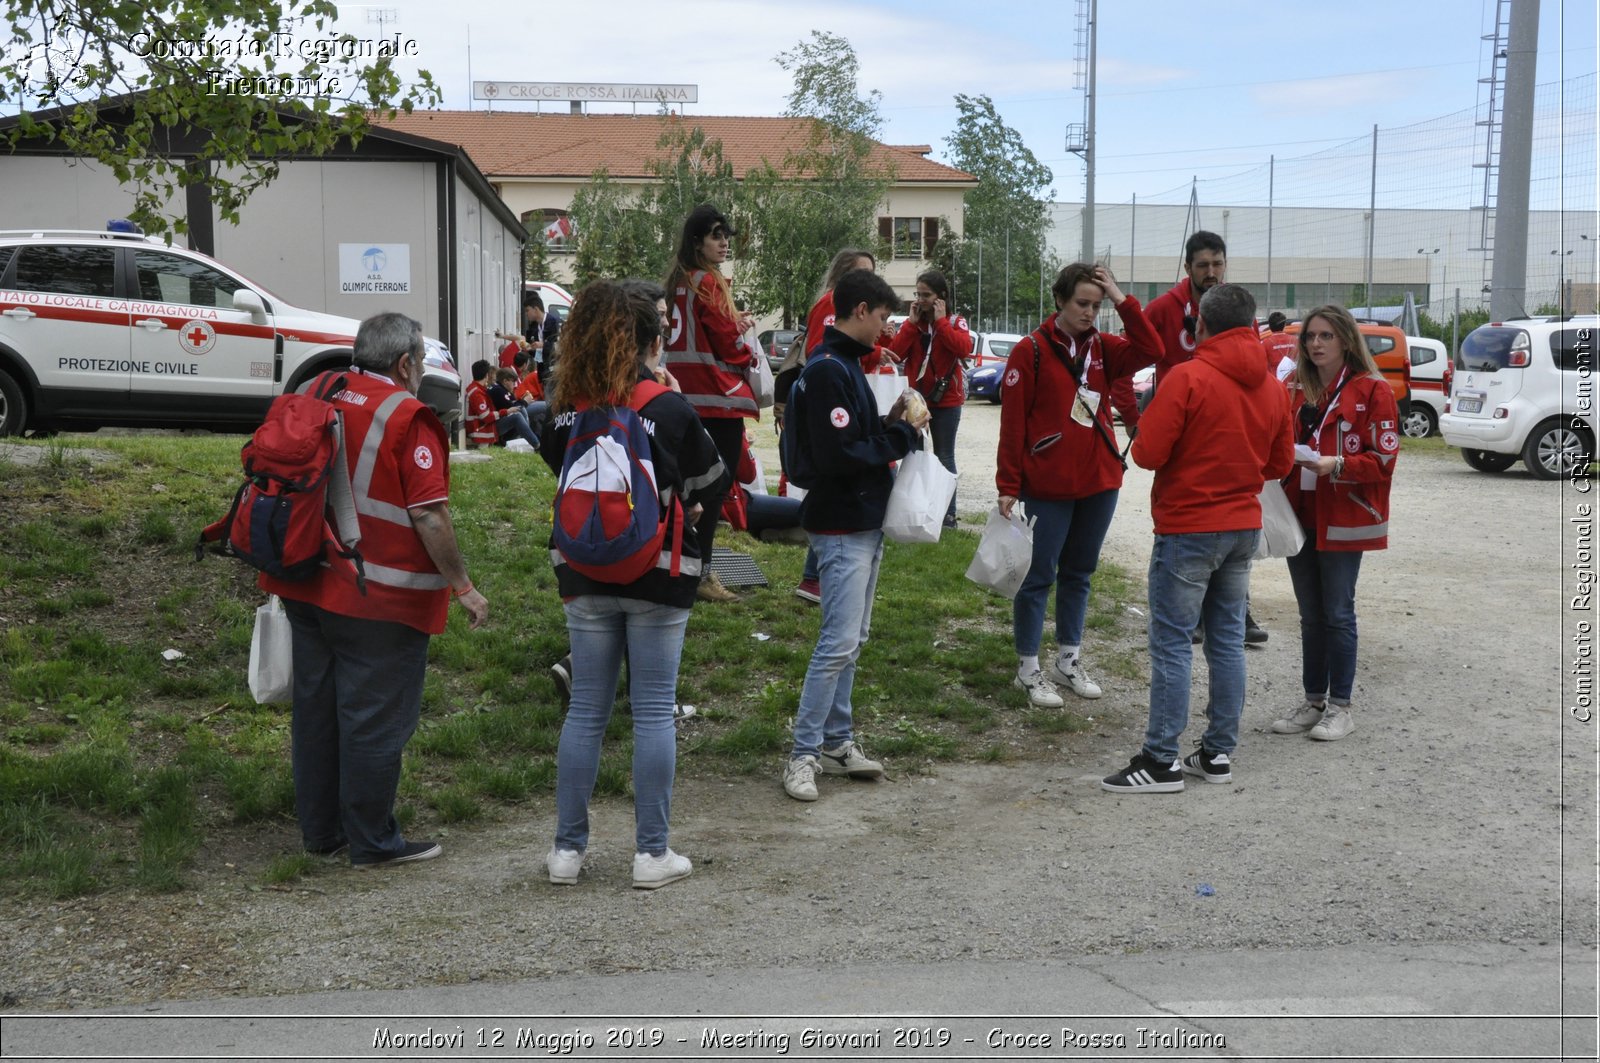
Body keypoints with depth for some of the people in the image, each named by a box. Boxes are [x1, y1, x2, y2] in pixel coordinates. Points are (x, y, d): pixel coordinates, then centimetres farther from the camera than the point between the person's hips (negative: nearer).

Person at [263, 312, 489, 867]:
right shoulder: (408, 417, -13)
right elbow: (428, 513, -18)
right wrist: (462, 586, -10)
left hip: (308, 587, 8)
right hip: (379, 597, -7)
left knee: (316, 708, 15)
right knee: (375, 718, 2)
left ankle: (319, 831, 27)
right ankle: (373, 842, 11)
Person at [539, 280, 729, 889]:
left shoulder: (569, 408, -2)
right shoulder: (669, 409, -11)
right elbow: (713, 483, 0)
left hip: (585, 574, 3)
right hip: (658, 575, -3)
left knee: (586, 709, 11)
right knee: (654, 712, 5)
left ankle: (568, 849, 16)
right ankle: (652, 853, 9)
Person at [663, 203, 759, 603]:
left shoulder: (677, 281, 13)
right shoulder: (708, 283, -13)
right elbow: (726, 341, -12)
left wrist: (735, 323, 7)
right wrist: (751, 356, 7)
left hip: (687, 397, 9)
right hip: (716, 396, -9)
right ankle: (699, 574, -7)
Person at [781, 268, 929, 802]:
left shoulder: (846, 364, 14)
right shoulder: (827, 370, -18)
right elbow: (839, 457, -24)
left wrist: (889, 424, 0)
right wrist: (903, 435, -14)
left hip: (864, 522, 10)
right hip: (842, 527, -10)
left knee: (850, 639, 14)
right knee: (839, 642, -9)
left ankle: (836, 742, 22)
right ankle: (803, 755, -1)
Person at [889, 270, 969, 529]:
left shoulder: (956, 322, -2)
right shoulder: (911, 324, 6)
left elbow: (964, 348, -22)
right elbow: (896, 353, -8)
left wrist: (940, 321, -17)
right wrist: (913, 322, -11)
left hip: (947, 401, -3)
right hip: (917, 400, 3)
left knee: (944, 456, 3)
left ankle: (948, 512, 8)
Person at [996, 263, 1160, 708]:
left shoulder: (1102, 348, 6)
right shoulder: (1031, 351, -8)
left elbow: (1149, 350, -10)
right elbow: (1012, 422, -10)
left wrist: (1122, 299, -12)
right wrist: (1008, 486, -12)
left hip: (1099, 483, 6)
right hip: (1046, 487, -5)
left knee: (1079, 573, 15)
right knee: (1039, 576, 3)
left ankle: (1068, 662, 28)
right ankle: (1029, 670, 13)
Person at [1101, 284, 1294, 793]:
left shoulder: (1188, 377, -15)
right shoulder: (1272, 386, 5)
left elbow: (1148, 452, -17)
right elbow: (1280, 462, 13)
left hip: (1189, 528, -6)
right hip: (1244, 526, 7)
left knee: (1171, 642, -3)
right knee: (1227, 640, 13)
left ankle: (1161, 761, -1)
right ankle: (1219, 753, 18)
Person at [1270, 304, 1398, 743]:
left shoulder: (1372, 391, -6)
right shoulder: (1295, 389, 10)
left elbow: (1383, 459, -10)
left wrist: (1336, 465, -24)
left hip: (1344, 520, -5)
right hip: (1300, 516, 5)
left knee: (1337, 613, 0)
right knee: (1311, 615, 12)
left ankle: (1340, 707, 11)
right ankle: (1314, 701, 21)